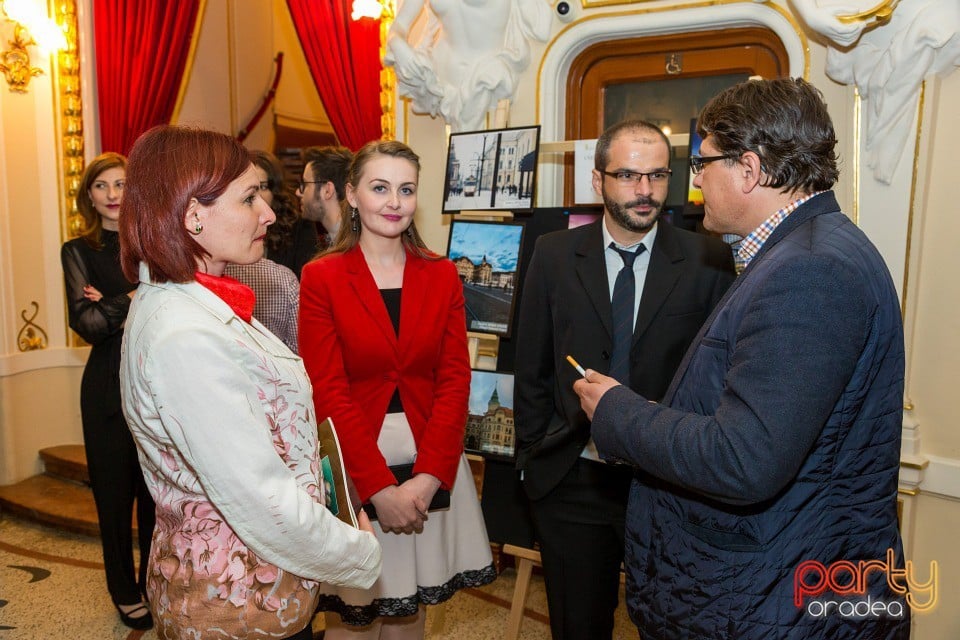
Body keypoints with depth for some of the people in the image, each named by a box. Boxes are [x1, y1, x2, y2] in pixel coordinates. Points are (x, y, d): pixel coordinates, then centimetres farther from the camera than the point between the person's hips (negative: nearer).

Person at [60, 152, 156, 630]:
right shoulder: (79, 251, 3)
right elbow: (84, 322, -8)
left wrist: (113, 308, -12)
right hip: (109, 384, -1)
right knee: (115, 491, 8)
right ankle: (126, 591, 27)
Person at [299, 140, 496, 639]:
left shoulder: (442, 275, 4)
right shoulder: (321, 278, -4)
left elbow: (455, 380, -2)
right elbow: (328, 391, -9)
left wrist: (427, 477, -12)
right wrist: (380, 487, -14)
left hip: (431, 464, 3)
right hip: (352, 466, -2)